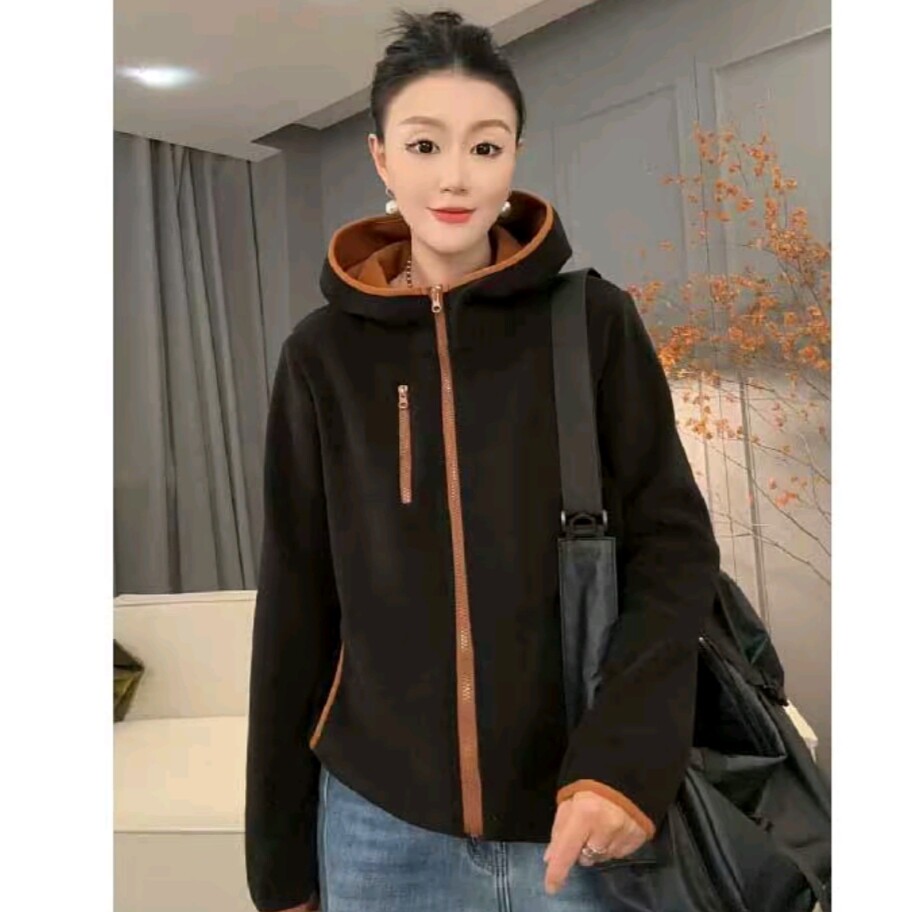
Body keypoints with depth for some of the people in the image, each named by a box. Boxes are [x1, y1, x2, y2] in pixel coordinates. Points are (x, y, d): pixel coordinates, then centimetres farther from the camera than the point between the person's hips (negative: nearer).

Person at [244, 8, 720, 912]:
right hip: (381, 817, 2)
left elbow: (674, 542, -5)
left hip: (576, 809, -1)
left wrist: (626, 754, -20)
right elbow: (297, 604, 2)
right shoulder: (325, 352, -2)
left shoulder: (594, 320, -5)